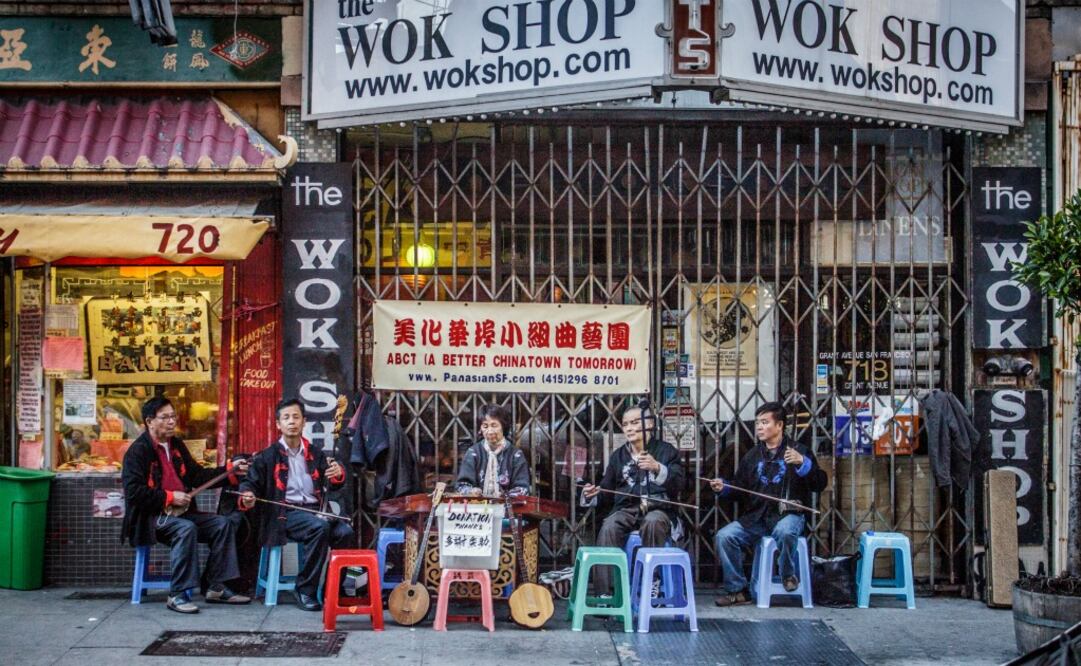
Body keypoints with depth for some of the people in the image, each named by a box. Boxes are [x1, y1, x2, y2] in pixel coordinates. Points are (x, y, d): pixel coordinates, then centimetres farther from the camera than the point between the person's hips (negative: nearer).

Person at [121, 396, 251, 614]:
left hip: (180, 512, 8)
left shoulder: (176, 445, 14)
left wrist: (229, 471, 5)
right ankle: (177, 595, -30)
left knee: (222, 524, -7)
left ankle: (216, 588, -5)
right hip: (150, 517, -8)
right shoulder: (138, 451, -10)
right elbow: (132, 492, -19)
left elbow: (197, 475, 16)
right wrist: (169, 497, -18)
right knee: (186, 528, -34)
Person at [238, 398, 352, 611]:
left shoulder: (316, 454, 17)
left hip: (315, 510, 3)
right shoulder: (267, 457, 8)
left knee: (344, 531, -27)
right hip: (285, 514, -3)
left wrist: (338, 474, -15)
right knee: (320, 527, -34)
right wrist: (247, 498, -16)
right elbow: (251, 483, 8)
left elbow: (334, 484, 9)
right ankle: (305, 590, -23)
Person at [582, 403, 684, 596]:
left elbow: (678, 485, -8)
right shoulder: (618, 455, 18)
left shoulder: (666, 450, 7)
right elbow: (607, 493, 17)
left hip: (658, 509, -2)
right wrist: (593, 496, -7)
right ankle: (603, 592, -33)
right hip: (626, 510, 3)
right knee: (608, 528, -30)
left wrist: (657, 468, -26)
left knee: (652, 522, -38)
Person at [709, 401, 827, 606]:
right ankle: (737, 591, -5)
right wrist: (723, 488, 0)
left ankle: (789, 575, -8)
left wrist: (803, 463, -20)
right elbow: (740, 489, 20)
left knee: (784, 532, -39)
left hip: (788, 514, -4)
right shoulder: (752, 455, 17)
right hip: (756, 516, 4)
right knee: (724, 536, -17)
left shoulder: (798, 451, 4)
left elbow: (820, 484, -5)